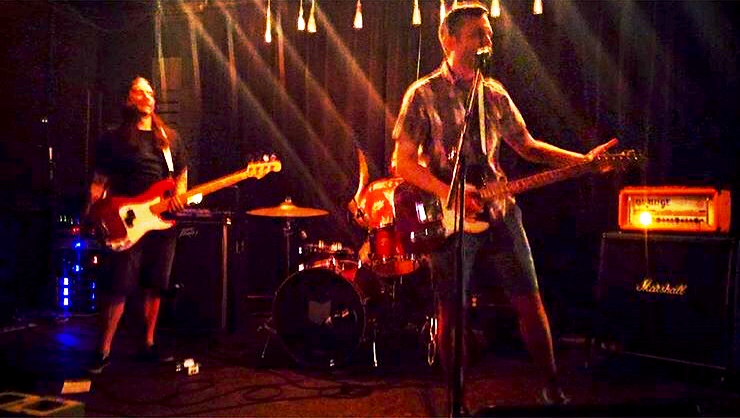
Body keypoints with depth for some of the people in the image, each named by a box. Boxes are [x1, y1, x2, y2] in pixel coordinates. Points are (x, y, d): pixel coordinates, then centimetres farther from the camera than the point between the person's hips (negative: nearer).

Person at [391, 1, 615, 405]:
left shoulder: (495, 94, 11)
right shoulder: (424, 94, -4)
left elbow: (527, 146, 18)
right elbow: (403, 163, -7)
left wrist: (583, 160, 6)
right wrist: (449, 192, -21)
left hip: (499, 213, 4)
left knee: (529, 300, 6)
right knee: (452, 312, 3)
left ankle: (552, 386, 22)